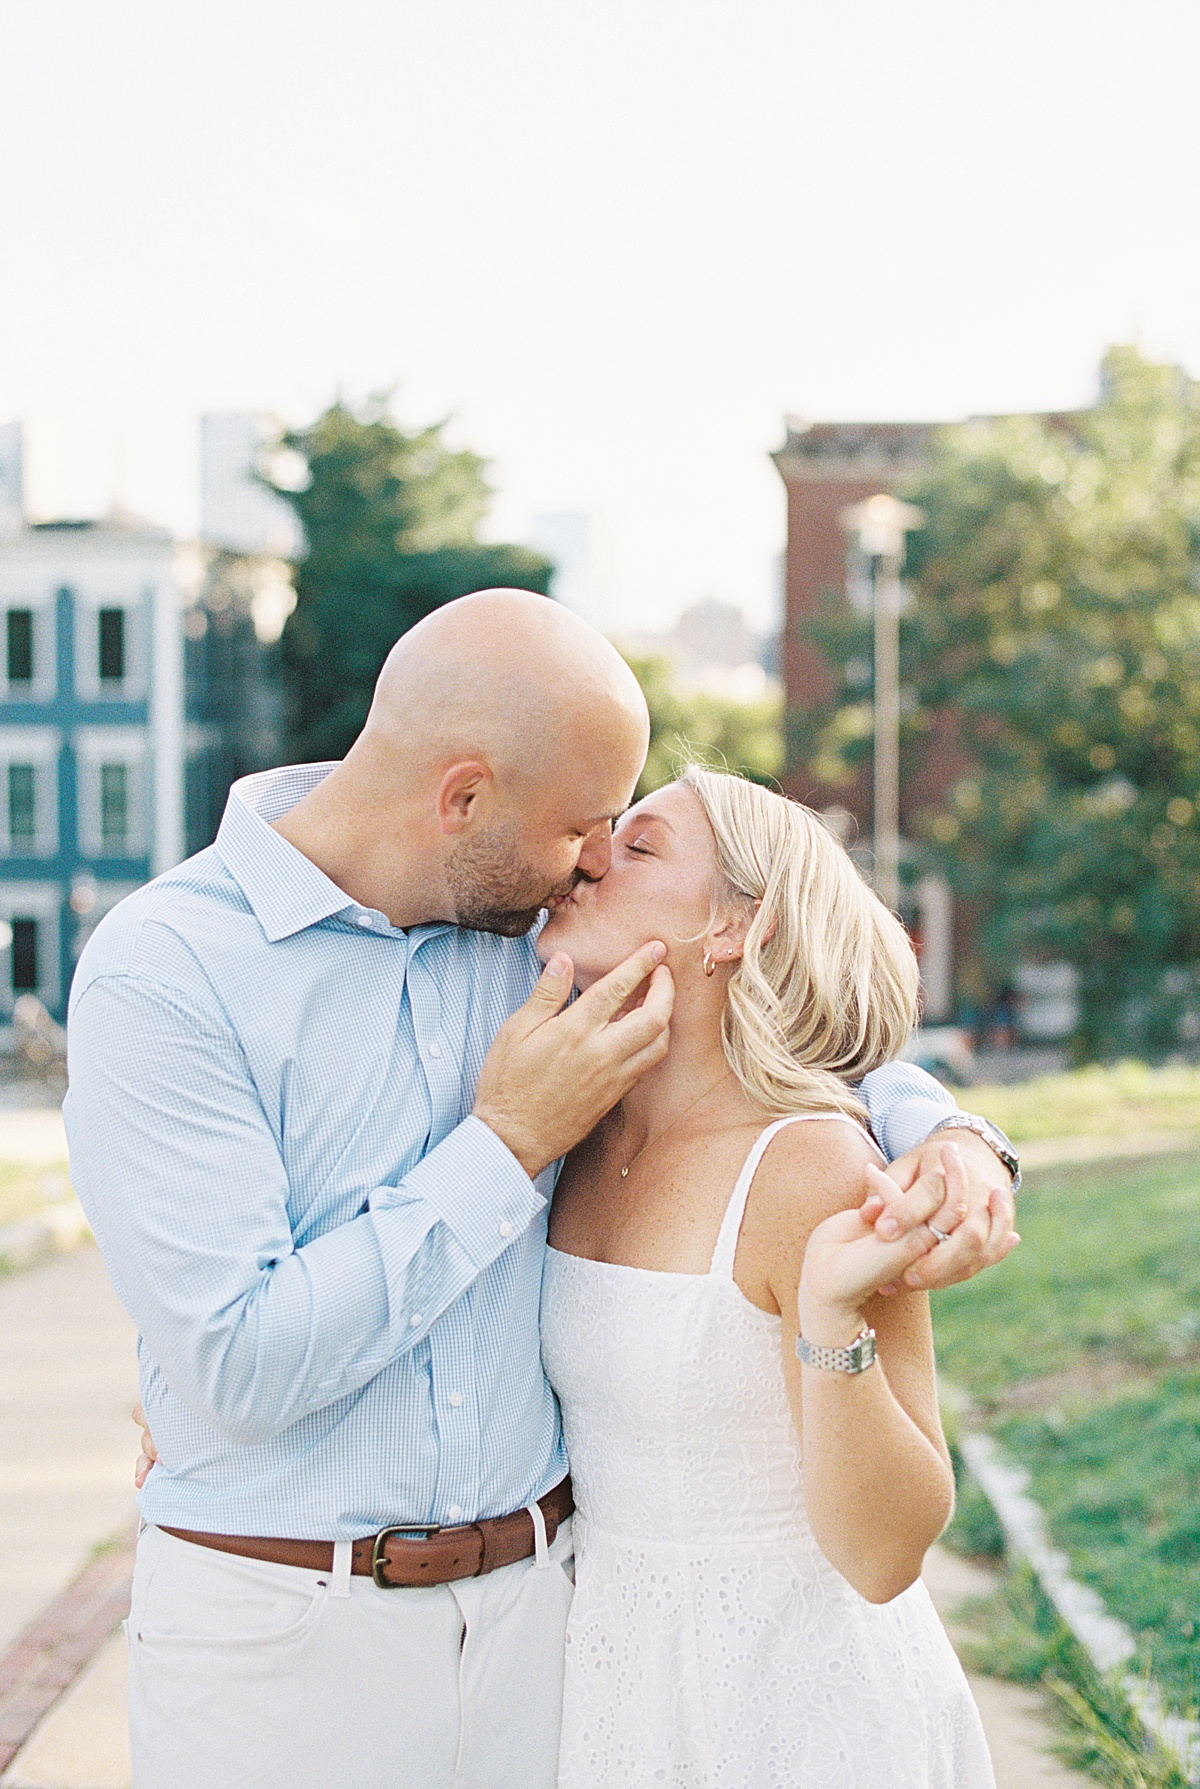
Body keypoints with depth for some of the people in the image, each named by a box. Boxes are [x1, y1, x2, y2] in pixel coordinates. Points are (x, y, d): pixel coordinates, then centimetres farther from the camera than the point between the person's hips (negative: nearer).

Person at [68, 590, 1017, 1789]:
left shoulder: (537, 922, 0)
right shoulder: (159, 971, -15)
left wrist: (946, 1136, -8)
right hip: (277, 1632, -4)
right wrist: (508, 1146, -18)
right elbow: (239, 1364, -22)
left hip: (538, 1594, 5)